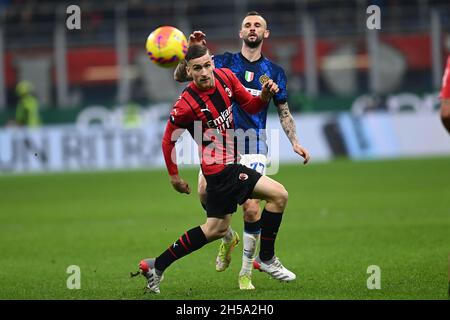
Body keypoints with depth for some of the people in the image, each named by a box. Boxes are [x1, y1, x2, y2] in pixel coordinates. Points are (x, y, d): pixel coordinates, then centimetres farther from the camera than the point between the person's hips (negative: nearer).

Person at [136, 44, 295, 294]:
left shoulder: (226, 77, -1)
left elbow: (249, 105, 11)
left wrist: (264, 96, -10)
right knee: (278, 194, -10)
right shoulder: (186, 105, -19)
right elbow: (168, 140, -6)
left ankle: (157, 265, 23)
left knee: (216, 229, 17)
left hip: (227, 165, 9)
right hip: (221, 168, -9)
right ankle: (266, 258, 5)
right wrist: (173, 175, 1)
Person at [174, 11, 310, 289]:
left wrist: (295, 142, 4)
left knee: (251, 208, -13)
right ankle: (228, 237, 11)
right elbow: (180, 76, 0)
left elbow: (284, 112, 18)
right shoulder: (224, 62, 7)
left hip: (253, 147, 0)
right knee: (206, 193, -22)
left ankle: (246, 273, 4)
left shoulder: (274, 72, 11)